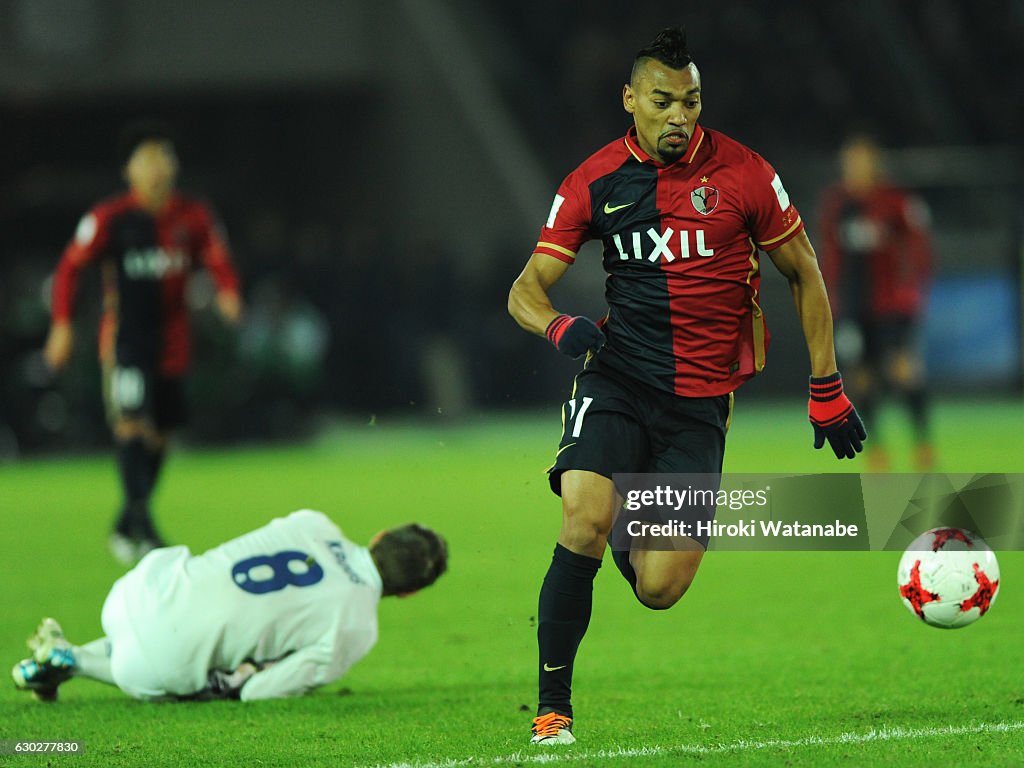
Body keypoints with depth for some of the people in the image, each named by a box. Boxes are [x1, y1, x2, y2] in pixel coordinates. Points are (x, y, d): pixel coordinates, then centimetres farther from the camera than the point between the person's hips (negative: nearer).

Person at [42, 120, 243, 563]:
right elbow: (70, 267, -1)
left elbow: (218, 261, 7)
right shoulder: (111, 219, -5)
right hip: (124, 339, -4)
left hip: (171, 342, 4)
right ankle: (141, 523, -23)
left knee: (159, 434, 8)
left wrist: (228, 293, -16)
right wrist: (62, 325, -9)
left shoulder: (193, 219, 5)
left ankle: (126, 527, 21)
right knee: (132, 423, -18)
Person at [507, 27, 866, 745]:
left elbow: (805, 275, 8)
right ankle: (553, 707, -14)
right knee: (584, 521, -26)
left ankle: (635, 543, 31)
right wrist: (558, 325, -22)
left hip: (699, 401, 0)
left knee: (659, 590, -8)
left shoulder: (743, 173, -3)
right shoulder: (595, 181, 0)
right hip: (617, 379, 0)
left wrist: (827, 388, 7)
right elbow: (527, 287, 2)